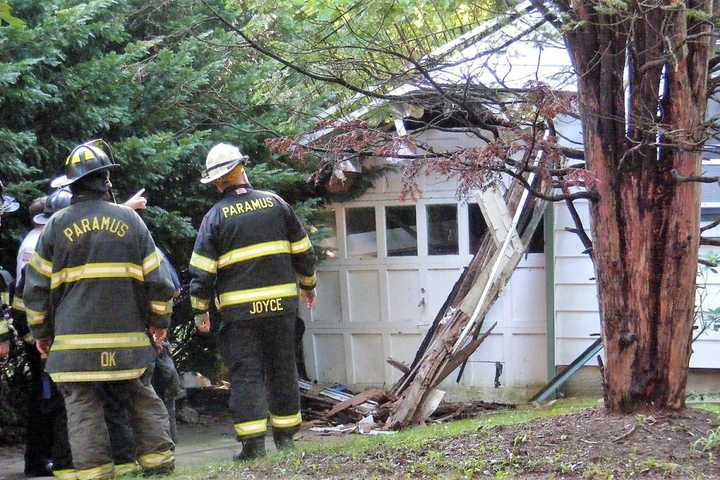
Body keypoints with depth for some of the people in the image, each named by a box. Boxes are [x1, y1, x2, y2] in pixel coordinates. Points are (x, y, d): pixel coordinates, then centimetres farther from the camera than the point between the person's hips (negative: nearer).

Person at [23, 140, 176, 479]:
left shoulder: (57, 225, 1)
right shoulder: (129, 219, 3)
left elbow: (36, 286, 4)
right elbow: (156, 279, 5)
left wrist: (41, 332, 14)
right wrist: (159, 321, 17)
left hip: (74, 340, -1)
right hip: (127, 338, 2)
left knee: (83, 407, 2)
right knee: (142, 400, 14)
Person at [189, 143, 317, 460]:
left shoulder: (216, 216, -4)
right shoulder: (275, 203, 4)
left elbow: (202, 269, -5)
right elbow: (302, 250, 10)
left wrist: (200, 310, 4)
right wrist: (308, 284, 24)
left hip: (239, 309, -2)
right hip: (281, 303, 3)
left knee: (246, 373, 0)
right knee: (282, 369, 12)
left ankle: (253, 442, -7)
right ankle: (285, 436, 17)